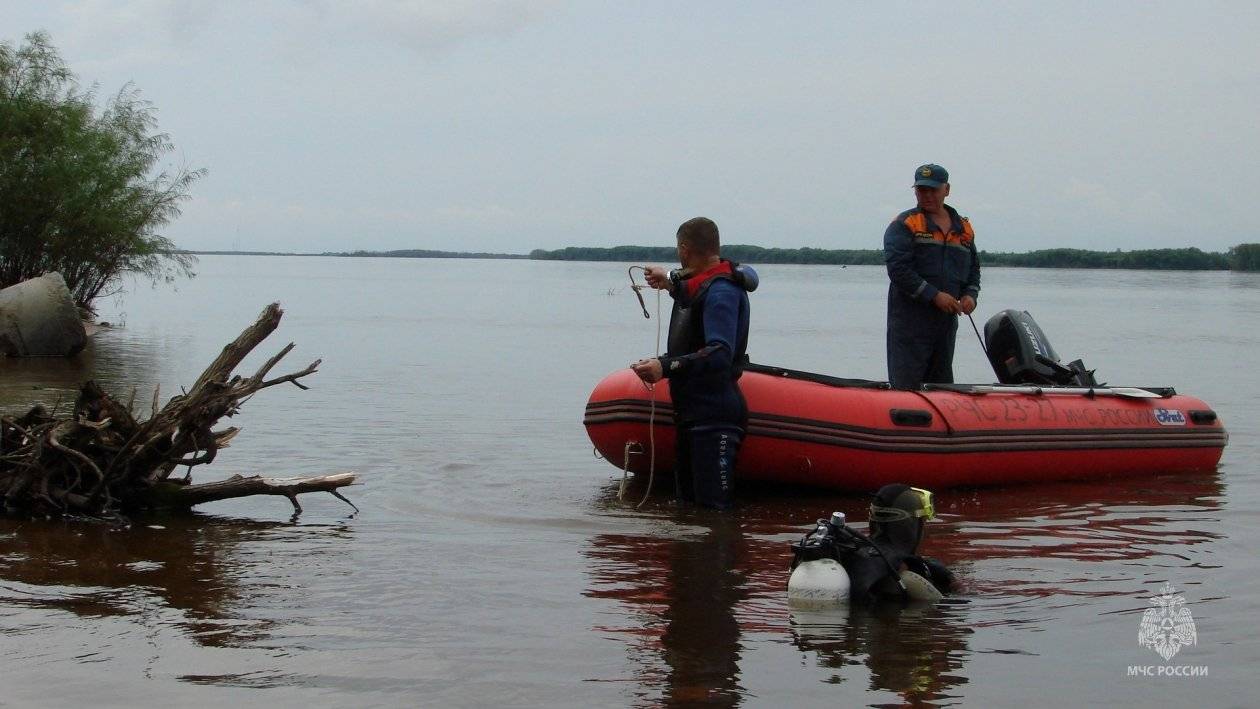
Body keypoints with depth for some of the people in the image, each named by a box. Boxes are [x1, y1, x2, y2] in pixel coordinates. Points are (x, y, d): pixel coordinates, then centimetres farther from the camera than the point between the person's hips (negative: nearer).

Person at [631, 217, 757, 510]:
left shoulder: (722, 291, -16)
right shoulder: (700, 285, 14)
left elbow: (720, 354, -29)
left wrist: (666, 367, -36)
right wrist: (671, 282, 46)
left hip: (715, 416, -10)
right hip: (691, 412, 10)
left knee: (714, 507, -14)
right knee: (687, 501, 13)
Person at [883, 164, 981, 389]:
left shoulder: (964, 228, 15)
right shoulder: (904, 225, -2)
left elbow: (973, 268, 24)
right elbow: (898, 269, -12)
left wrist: (970, 295, 2)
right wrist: (934, 295, -17)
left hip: (947, 320, 6)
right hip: (909, 321, -5)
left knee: (942, 385, 11)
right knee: (906, 386, -8)